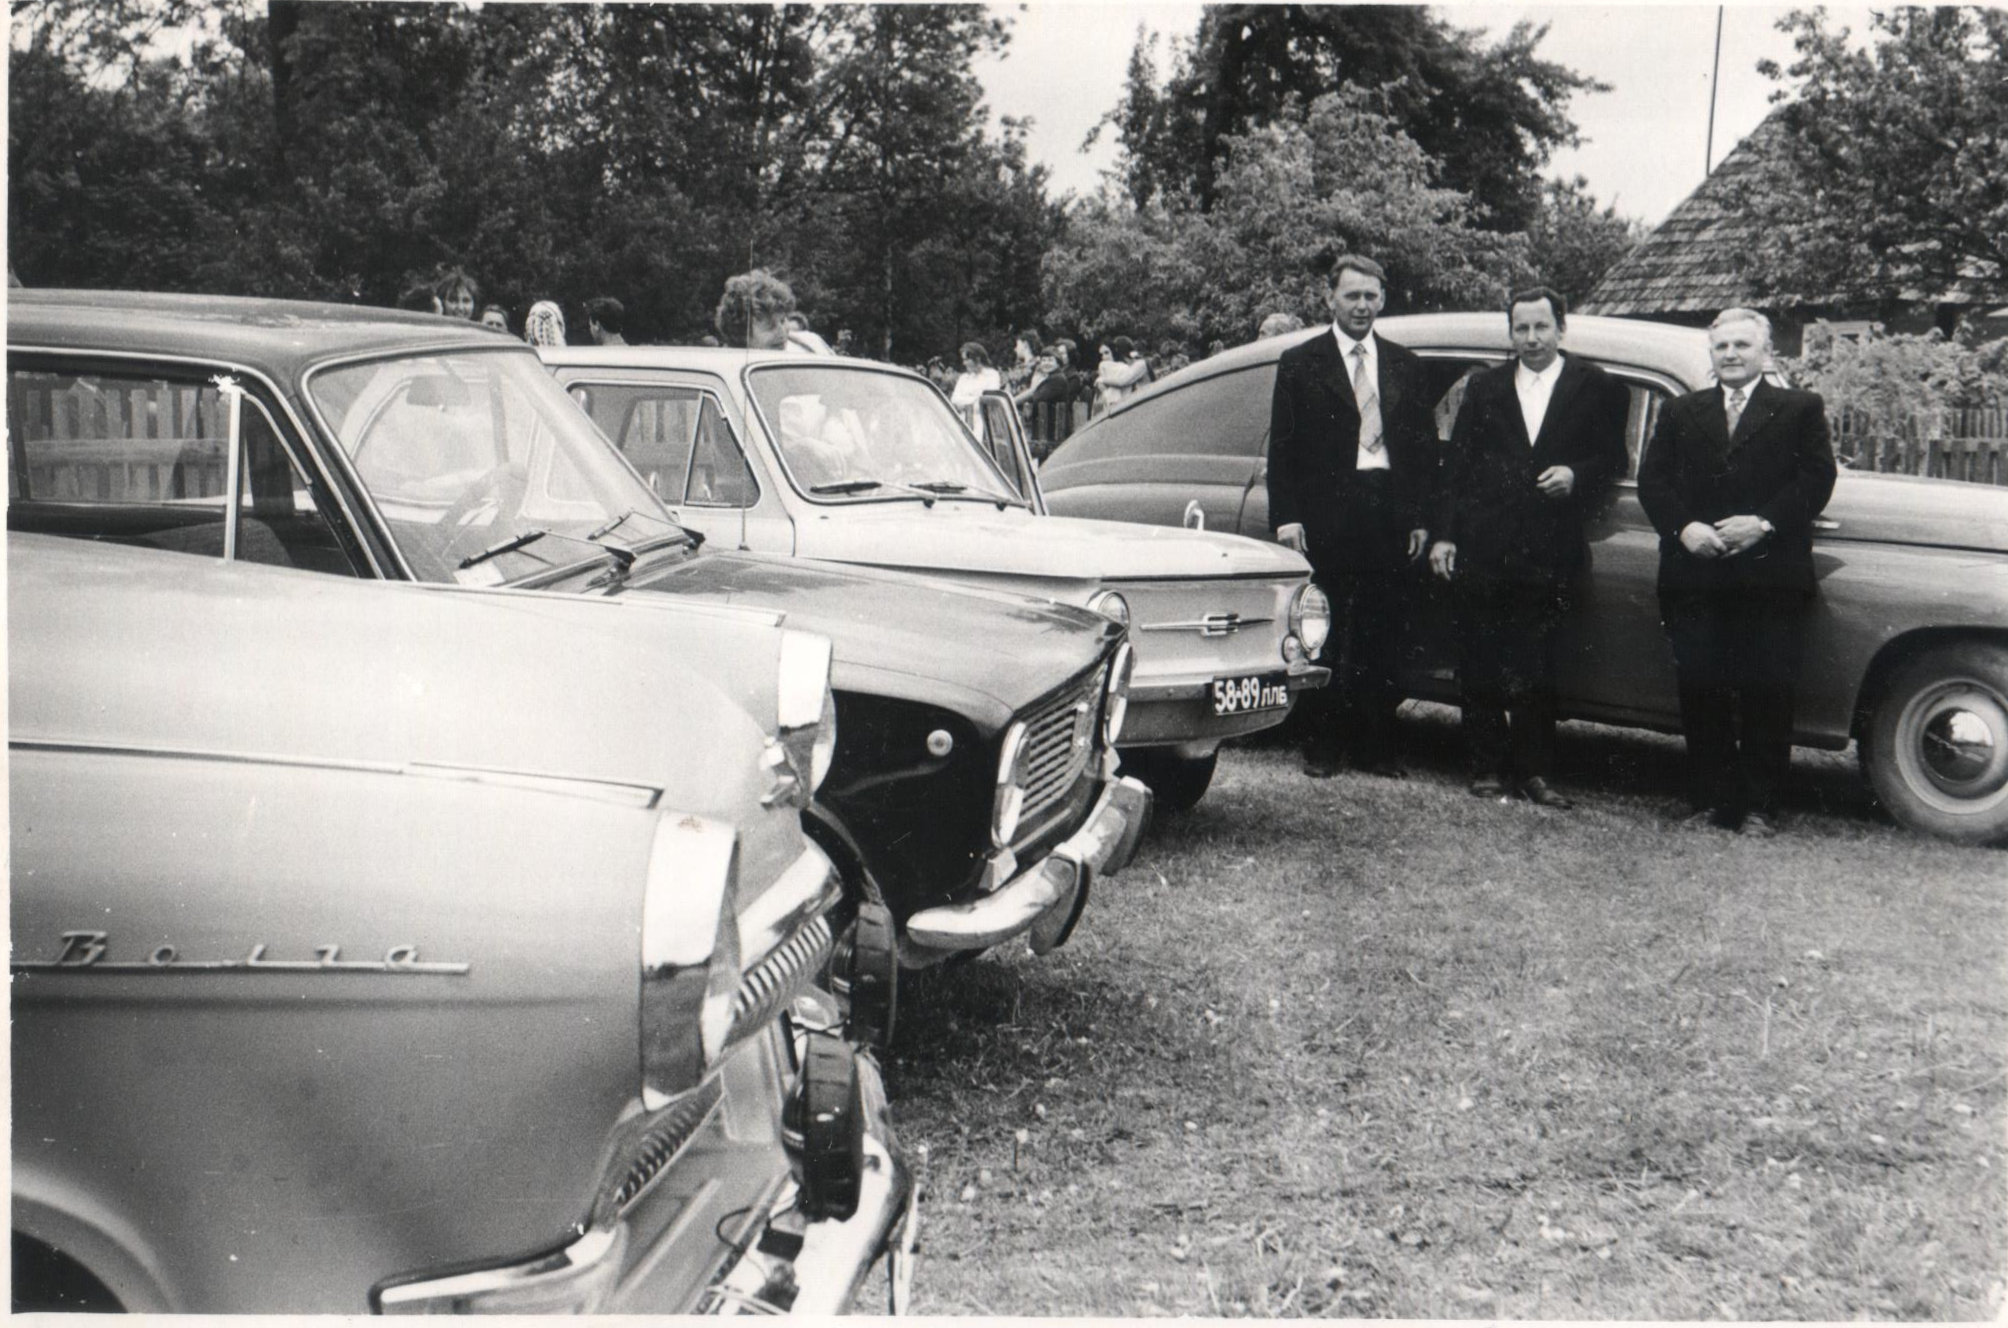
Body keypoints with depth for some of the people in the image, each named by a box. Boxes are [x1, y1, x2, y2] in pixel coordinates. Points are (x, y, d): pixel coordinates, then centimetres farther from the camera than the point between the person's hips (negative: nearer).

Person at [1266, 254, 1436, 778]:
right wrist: (1285, 515, -7)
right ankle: (1323, 744, 8)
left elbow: (1424, 445, 13)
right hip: (1325, 515, -2)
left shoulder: (1405, 365, 14)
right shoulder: (1300, 362, 6)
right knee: (1324, 634, 0)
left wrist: (1420, 517, 5)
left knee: (1383, 636, 4)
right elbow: (1282, 446, 2)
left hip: (1390, 516, 2)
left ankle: (1377, 745, 11)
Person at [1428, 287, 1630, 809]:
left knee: (1536, 668, 3)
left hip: (1550, 551, -1)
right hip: (1481, 548, 2)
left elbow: (1613, 459, 7)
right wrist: (1444, 534, 2)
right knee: (1480, 665, 4)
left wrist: (1575, 475, -13)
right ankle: (1487, 766, 13)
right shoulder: (1484, 388, 12)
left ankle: (1533, 770, 11)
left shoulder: (1598, 388, 7)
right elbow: (1455, 465, 9)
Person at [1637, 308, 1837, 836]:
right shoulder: (1680, 412, 16)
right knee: (1700, 693, 2)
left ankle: (1761, 807, 5)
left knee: (1765, 694, -1)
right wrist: (1683, 528, -10)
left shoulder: (1801, 410, 10)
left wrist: (1765, 523, -15)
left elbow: (1817, 477, -1)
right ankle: (1710, 802, 10)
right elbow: (1651, 479, 7)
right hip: (1694, 578, 2)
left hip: (1771, 578, -2)